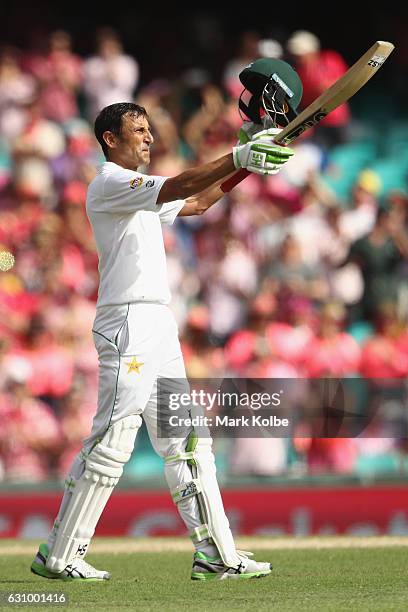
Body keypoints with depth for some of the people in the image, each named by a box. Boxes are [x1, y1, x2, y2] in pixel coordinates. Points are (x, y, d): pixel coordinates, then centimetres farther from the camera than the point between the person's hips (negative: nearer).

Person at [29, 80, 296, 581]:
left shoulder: (138, 192, 22)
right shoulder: (109, 183, -7)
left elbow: (196, 202, 30)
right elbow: (175, 188, -23)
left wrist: (245, 164, 18)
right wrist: (236, 158, -33)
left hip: (159, 328, 10)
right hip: (128, 322, -10)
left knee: (186, 442, 7)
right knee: (112, 441, -12)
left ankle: (215, 555, 7)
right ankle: (58, 556, -7)